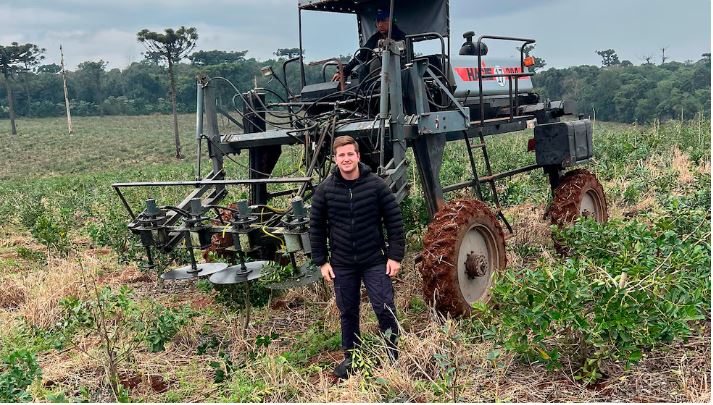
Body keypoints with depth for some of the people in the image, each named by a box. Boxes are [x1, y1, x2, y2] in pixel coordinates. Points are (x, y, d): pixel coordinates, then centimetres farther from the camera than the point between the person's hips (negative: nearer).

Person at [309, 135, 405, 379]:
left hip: (375, 261, -2)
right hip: (342, 264, 2)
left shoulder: (376, 185, -7)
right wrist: (321, 261, 1)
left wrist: (395, 256, -7)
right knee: (347, 313, 12)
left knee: (385, 308, -3)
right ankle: (350, 357, 29)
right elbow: (316, 227, 4)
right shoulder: (325, 190, -3)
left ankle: (392, 356, 17)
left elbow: (394, 221, -3)